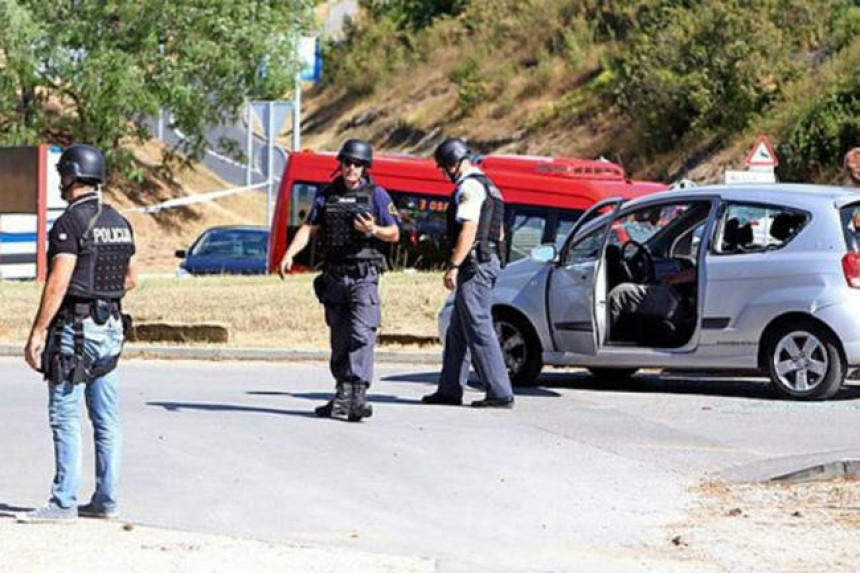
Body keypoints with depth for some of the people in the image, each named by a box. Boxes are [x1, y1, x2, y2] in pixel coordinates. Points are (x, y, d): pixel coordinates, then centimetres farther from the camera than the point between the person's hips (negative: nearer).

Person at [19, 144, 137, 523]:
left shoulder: (71, 222, -14)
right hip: (111, 326, 8)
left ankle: (64, 503, -6)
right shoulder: (119, 223, 11)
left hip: (75, 329, -8)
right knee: (106, 419, 9)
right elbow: (130, 280, 18)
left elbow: (57, 283, -19)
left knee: (65, 418, -5)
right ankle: (106, 500, 11)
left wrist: (37, 333, -16)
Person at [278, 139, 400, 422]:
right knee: (339, 339, 9)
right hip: (334, 276, 4)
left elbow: (394, 234, 3)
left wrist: (372, 229, -18)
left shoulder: (376, 195, 0)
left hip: (363, 277, -4)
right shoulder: (327, 194, 10)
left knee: (361, 334, -15)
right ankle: (343, 395, 16)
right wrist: (289, 255, -7)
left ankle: (359, 395, -22)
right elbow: (309, 228, 7)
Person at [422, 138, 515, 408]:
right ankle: (450, 389, 19)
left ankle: (500, 393, -13)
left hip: (473, 264, -11)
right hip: (489, 261, 11)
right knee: (457, 331, 15)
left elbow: (468, 229, -21)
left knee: (479, 329, -11)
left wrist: (453, 267, -21)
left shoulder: (469, 187, -12)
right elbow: (499, 232, 24)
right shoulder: (488, 186, 21)